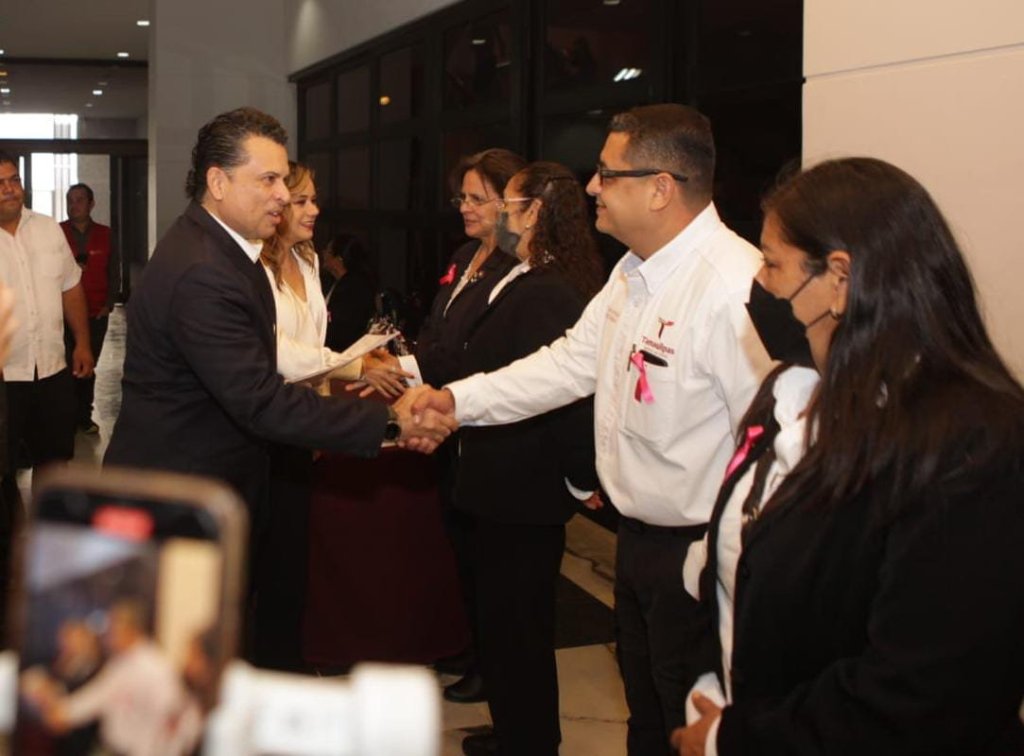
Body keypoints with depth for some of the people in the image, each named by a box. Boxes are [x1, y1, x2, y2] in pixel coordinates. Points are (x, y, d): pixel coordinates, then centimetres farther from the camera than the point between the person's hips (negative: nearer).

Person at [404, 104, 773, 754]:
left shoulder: (736, 287, -26)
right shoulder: (635, 273, 6)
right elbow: (573, 360, 13)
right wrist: (457, 399, 6)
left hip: (698, 553, -9)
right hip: (639, 535, 9)